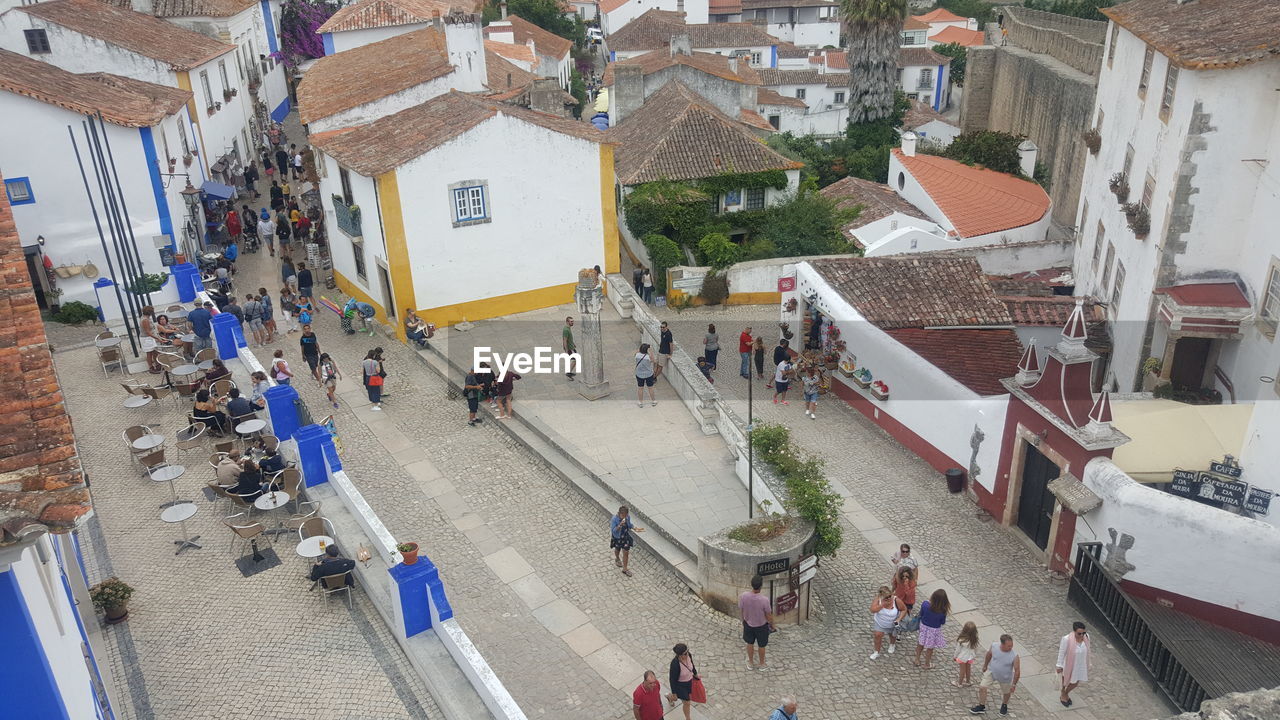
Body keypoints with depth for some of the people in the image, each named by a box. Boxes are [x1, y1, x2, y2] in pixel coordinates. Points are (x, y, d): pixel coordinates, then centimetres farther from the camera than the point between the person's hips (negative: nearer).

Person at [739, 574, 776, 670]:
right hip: (761, 626, -2)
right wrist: (772, 625, 2)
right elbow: (769, 616, -19)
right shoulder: (764, 599, -35)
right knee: (761, 646, 23)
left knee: (750, 643, 26)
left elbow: (741, 611, -9)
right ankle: (762, 664, 44)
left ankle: (751, 663, 46)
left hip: (748, 624, 2)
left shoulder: (743, 596, -27)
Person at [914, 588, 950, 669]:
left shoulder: (925, 604, -27)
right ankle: (927, 664, 42)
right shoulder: (942, 611, -30)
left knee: (920, 644, 27)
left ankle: (917, 660, 45)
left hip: (923, 626, 2)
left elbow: (921, 615, -9)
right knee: (930, 647, 22)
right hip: (934, 629, -2)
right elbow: (943, 622, -13)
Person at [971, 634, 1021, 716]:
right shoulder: (994, 646, -25)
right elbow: (989, 654, -2)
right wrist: (985, 665, 12)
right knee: (982, 687, 0)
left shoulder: (1014, 656, -33)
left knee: (1007, 692, 21)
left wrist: (1014, 684, -15)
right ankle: (981, 707, 23)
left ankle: (1004, 705, 54)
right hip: (991, 672, 2)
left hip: (1005, 678, -2)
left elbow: (1017, 671, -21)